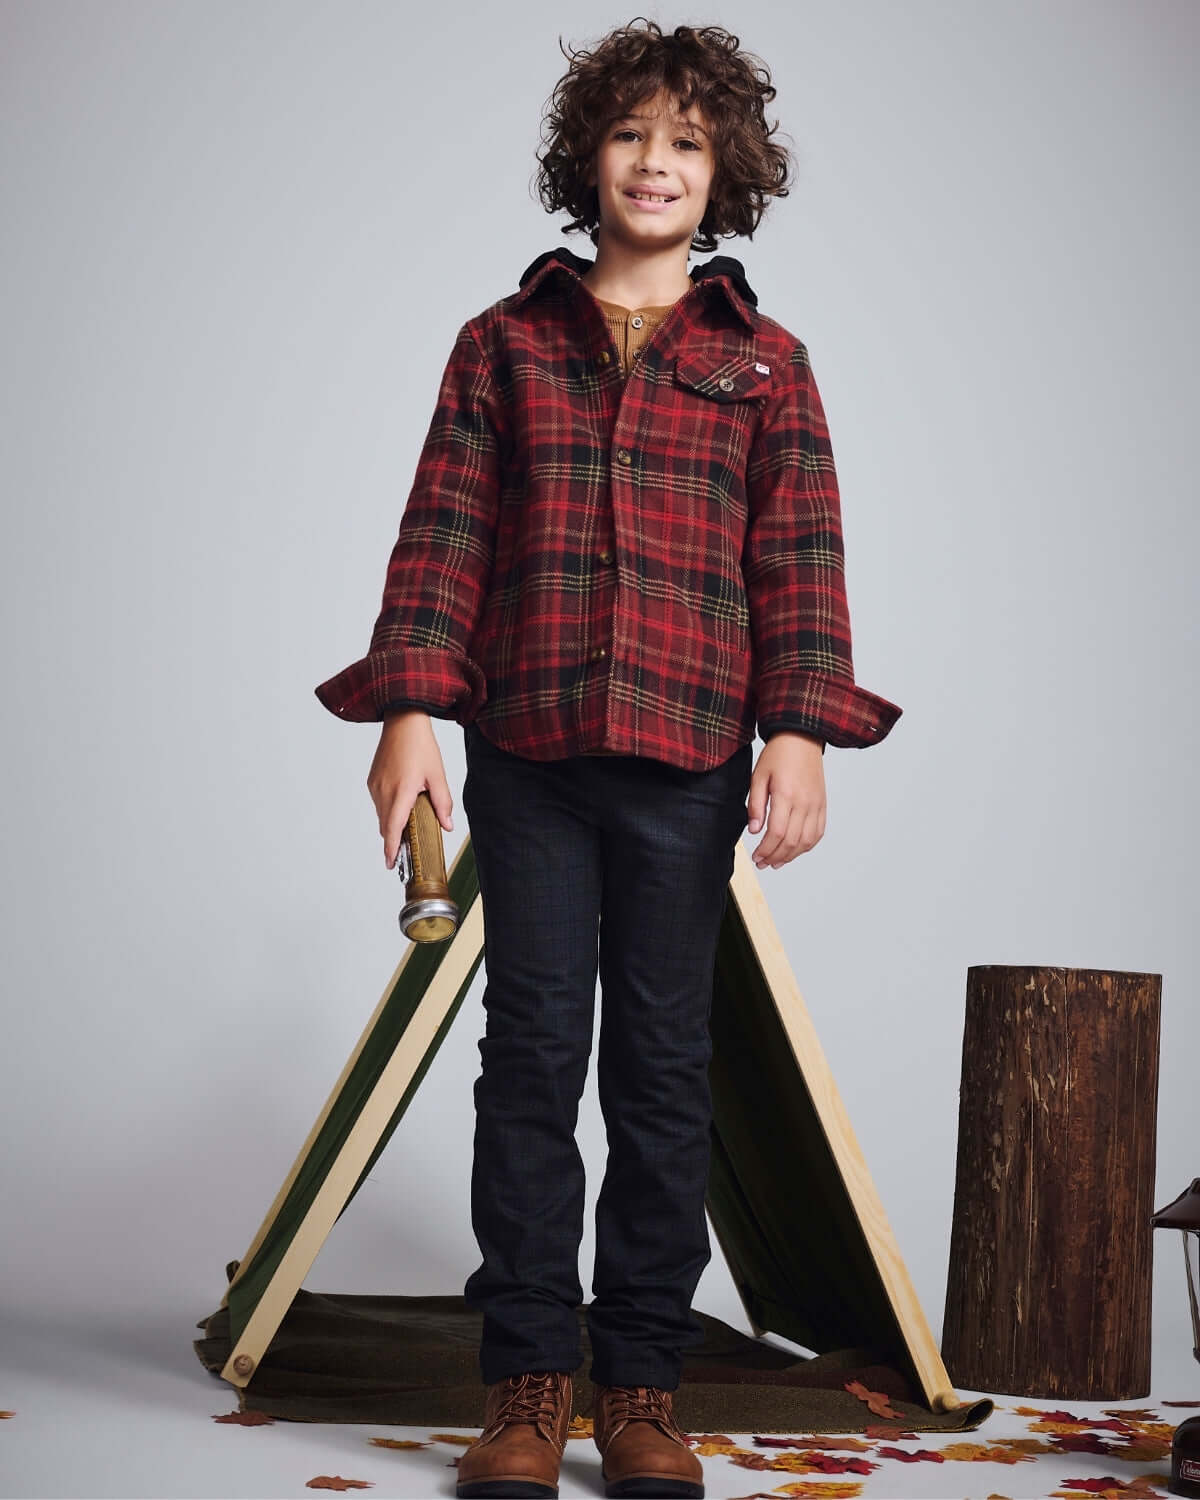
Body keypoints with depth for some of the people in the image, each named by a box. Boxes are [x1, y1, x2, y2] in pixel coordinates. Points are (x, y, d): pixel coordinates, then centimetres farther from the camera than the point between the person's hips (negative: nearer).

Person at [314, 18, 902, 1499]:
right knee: (531, 1055, 0)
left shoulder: (766, 362, 12)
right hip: (528, 751, 0)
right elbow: (443, 532, 6)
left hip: (690, 756, 0)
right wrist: (412, 708, -6)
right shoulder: (504, 343, 13)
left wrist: (800, 730, -7)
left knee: (665, 1067, 3)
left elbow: (800, 556, 5)